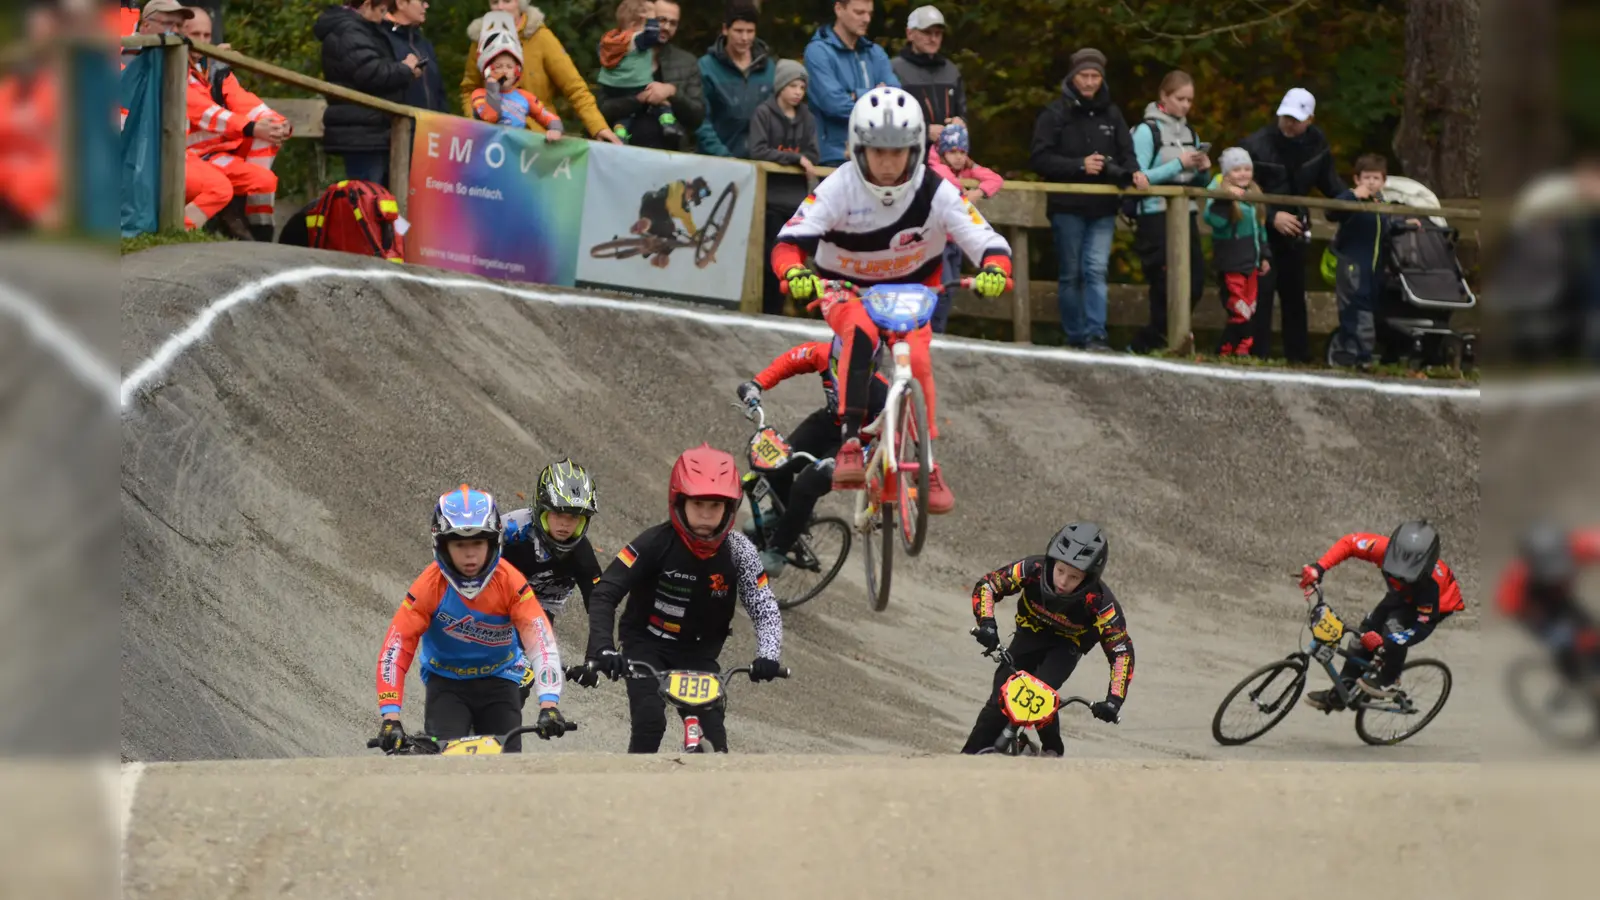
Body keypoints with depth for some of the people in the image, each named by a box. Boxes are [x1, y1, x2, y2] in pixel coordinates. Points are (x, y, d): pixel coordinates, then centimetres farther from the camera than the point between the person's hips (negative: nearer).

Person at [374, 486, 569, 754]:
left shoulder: (509, 581, -20)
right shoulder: (430, 585, -21)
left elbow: (540, 641, -27)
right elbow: (396, 647, -24)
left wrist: (549, 704, -41)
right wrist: (390, 716, -34)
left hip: (499, 680, 1)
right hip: (445, 681, -1)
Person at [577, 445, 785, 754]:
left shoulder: (737, 551, -16)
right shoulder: (656, 544, -23)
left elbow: (765, 609, -17)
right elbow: (603, 595, -26)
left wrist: (767, 656, -36)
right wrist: (602, 648, -41)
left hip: (699, 653, 2)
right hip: (647, 646, -2)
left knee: (713, 730, -13)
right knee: (649, 722, -24)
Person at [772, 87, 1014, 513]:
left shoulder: (935, 193, -22)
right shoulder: (839, 188, -26)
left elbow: (988, 241, -26)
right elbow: (790, 241, -34)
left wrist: (994, 270, -50)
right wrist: (794, 273, -57)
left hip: (910, 288, 2)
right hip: (845, 288, -2)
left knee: (917, 362, -18)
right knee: (860, 334, -33)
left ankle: (927, 464, 0)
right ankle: (850, 444, -35)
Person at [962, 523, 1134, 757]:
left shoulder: (1099, 602, -34)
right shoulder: (1033, 570, -30)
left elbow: (1121, 650, -30)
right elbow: (986, 585, -22)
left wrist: (1114, 700, -39)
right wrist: (986, 623, -40)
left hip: (1068, 644, -2)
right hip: (1031, 632, 2)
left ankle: (1052, 751, -4)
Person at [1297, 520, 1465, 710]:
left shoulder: (1431, 582, -44)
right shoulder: (1385, 549, -36)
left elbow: (1423, 626, -36)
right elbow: (1349, 543, -21)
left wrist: (1384, 642, -45)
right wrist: (1318, 568, -33)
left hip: (1439, 604, -5)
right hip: (1402, 595, 5)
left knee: (1394, 625, -31)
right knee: (1365, 631, -8)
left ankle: (1386, 683, -8)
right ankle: (1340, 693, 2)